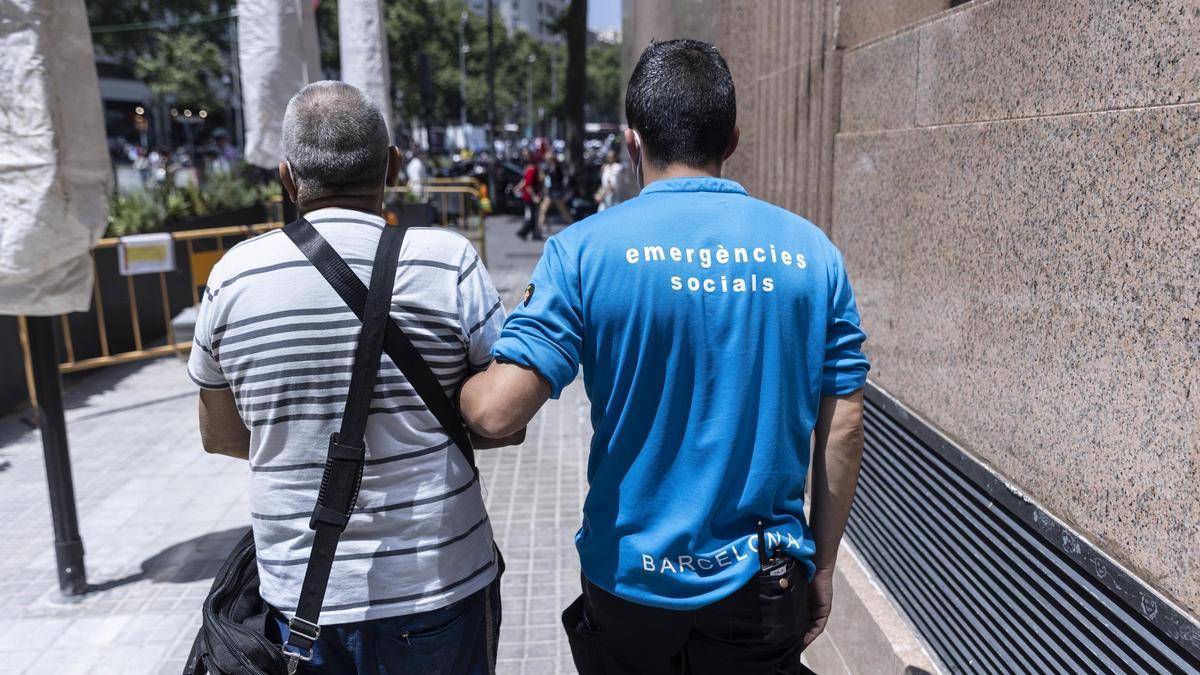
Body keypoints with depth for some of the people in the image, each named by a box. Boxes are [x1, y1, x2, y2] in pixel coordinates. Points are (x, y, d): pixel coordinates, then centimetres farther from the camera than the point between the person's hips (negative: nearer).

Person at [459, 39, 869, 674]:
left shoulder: (585, 249, -14)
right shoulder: (810, 250, -5)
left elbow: (498, 412, -21)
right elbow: (843, 426, -2)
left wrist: (454, 382, 3)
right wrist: (821, 564, 9)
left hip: (631, 576, -1)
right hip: (766, 585, 2)